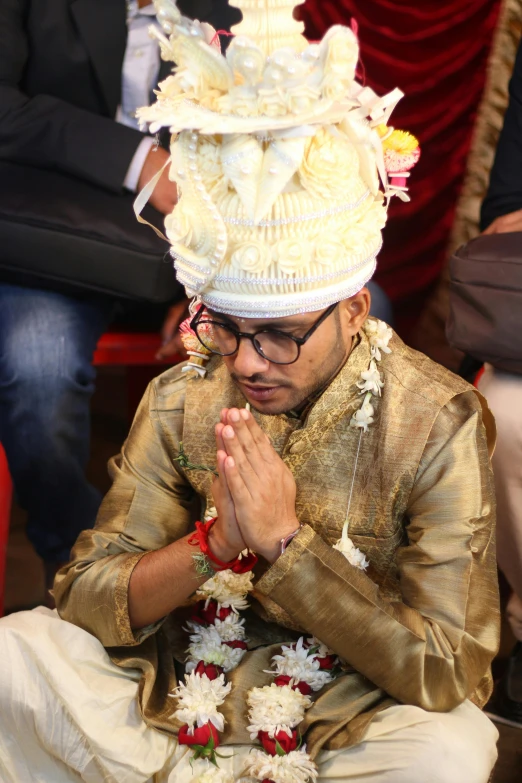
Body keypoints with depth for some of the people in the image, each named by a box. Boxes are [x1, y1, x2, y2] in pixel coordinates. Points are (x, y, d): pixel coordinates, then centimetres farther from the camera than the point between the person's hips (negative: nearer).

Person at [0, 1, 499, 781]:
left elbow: (447, 674, -17)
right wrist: (214, 541, -24)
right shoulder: (181, 399, -6)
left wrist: (286, 540, -25)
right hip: (173, 695, 2)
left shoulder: (436, 422, -16)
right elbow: (84, 599, -5)